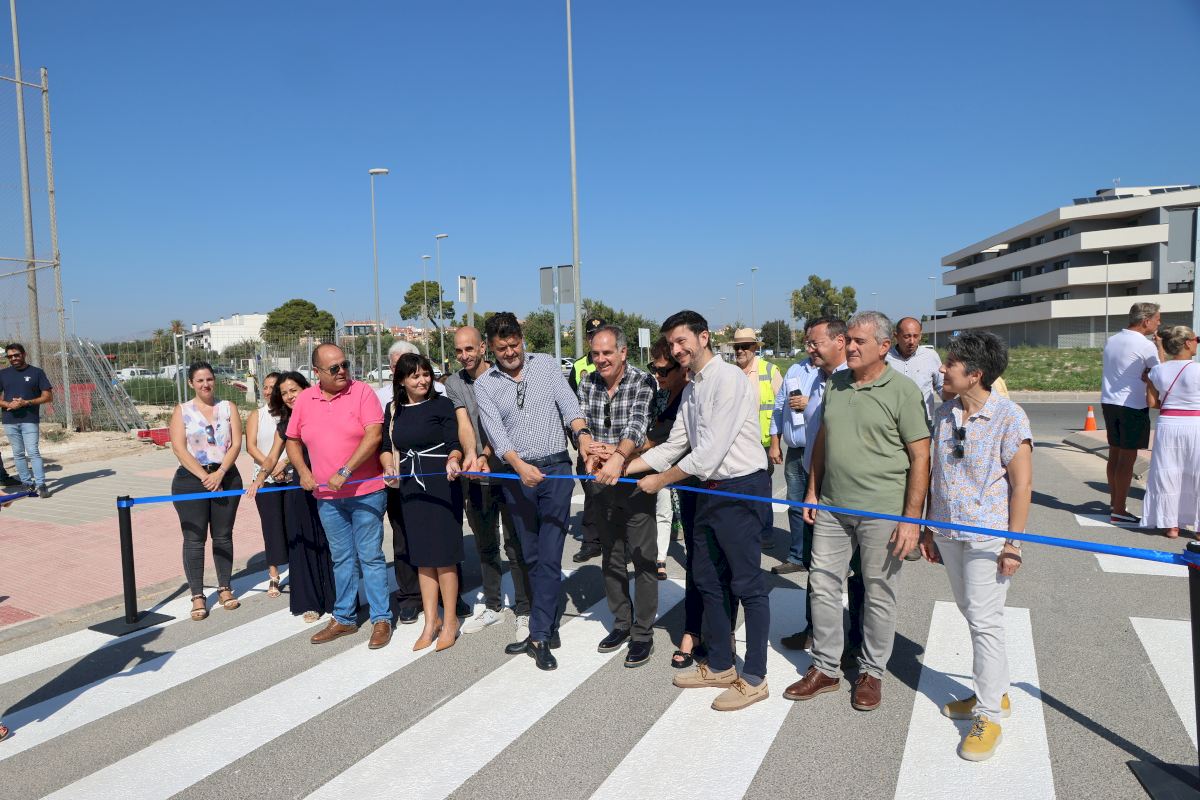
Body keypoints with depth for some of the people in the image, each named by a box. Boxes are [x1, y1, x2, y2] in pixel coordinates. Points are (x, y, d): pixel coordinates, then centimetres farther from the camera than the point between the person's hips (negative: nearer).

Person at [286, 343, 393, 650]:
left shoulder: (362, 392, -9)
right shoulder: (304, 400, 5)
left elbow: (374, 435, -18)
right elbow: (292, 440, 16)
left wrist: (344, 472, -21)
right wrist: (303, 472, 1)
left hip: (365, 491, -4)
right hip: (327, 496, 4)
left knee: (370, 556, 1)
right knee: (341, 558, 15)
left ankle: (381, 619, 12)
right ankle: (344, 618, 27)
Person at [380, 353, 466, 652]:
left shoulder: (441, 404, -5)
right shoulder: (393, 409, 9)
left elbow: (454, 444, -9)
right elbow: (386, 446, 13)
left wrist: (453, 460, -30)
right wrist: (389, 468, -6)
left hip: (441, 486, -4)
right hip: (410, 489, 5)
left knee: (444, 554, 1)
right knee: (422, 556, 11)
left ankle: (450, 621, 16)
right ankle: (431, 622, 23)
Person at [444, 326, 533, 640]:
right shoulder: (454, 383, 4)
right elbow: (464, 424, -9)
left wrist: (485, 456, -25)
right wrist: (470, 454, -27)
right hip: (475, 476, 4)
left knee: (515, 544, 0)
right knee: (485, 545, 16)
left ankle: (524, 611, 12)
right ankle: (492, 606, 31)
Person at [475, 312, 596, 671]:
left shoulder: (546, 364, 6)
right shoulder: (485, 384, 4)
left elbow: (568, 403, -6)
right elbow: (495, 431, -7)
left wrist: (582, 433, -26)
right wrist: (519, 465, -23)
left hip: (555, 469, -1)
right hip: (516, 474, 2)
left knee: (549, 556, -4)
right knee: (531, 557, 11)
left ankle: (540, 637, 2)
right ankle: (548, 627, 25)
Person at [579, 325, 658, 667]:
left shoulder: (643, 382, -11)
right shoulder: (588, 383, 5)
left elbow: (638, 425, -25)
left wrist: (618, 456, -42)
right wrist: (590, 450, -25)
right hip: (600, 482, 5)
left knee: (642, 558, 1)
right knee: (611, 557, 15)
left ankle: (643, 633, 15)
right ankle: (621, 624, 31)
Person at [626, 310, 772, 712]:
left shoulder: (729, 380, -16)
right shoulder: (692, 389, 13)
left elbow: (708, 453, -20)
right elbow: (673, 447, 16)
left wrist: (659, 481, -10)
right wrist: (624, 467, 7)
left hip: (741, 490, -10)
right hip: (710, 492, 10)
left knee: (748, 584, 1)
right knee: (708, 580, 16)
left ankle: (754, 679, 14)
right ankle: (720, 666, 32)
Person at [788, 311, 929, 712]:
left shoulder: (903, 390, -9)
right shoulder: (834, 384, 8)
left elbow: (920, 457, -10)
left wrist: (911, 518, -14)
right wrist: (812, 492, 12)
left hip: (882, 512, -5)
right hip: (832, 506, 5)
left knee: (879, 594, 8)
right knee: (823, 585, 10)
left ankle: (872, 672, 27)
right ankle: (825, 668, 25)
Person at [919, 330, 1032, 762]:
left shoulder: (1009, 416, -13)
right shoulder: (944, 413, 5)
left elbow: (1022, 483, -11)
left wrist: (1013, 543, -12)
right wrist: (928, 527, 13)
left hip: (988, 534, -6)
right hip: (948, 532, 6)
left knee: (984, 620, -1)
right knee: (971, 614, 16)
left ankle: (988, 715, 12)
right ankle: (995, 692, 33)